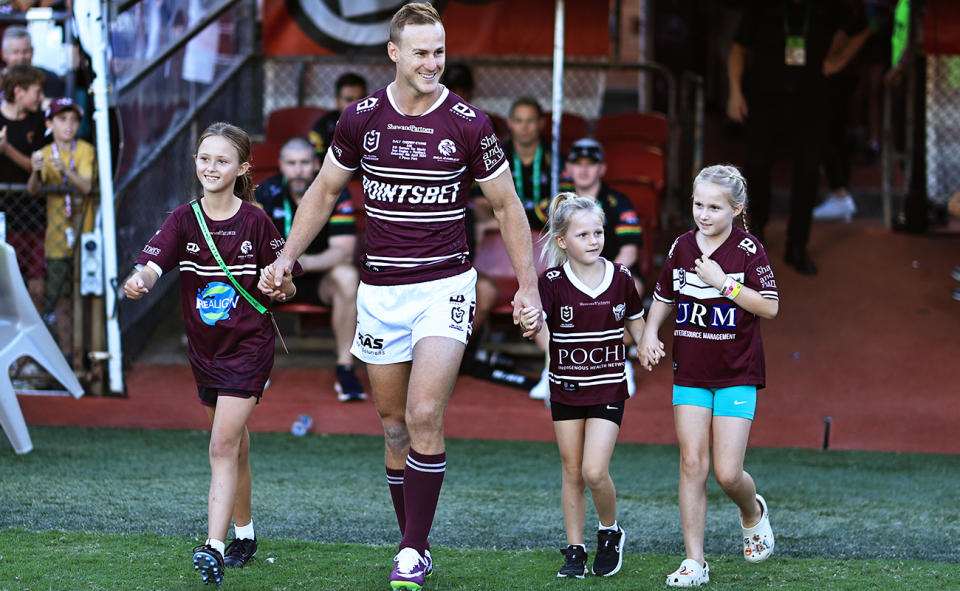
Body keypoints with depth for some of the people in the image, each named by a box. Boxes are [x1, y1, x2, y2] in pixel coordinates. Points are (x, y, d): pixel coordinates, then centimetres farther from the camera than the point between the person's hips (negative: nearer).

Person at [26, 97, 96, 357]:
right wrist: (36, 172, -31)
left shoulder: (85, 150, -1)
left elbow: (86, 186, -15)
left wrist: (65, 171, -34)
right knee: (61, 298, 1)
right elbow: (32, 190, -9)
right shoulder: (45, 154, 4)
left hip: (83, 233, -2)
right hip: (57, 236, 2)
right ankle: (66, 353, 7)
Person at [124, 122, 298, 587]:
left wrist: (283, 287, -20)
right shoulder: (183, 221, -3)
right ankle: (244, 532, 35)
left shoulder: (256, 222, -9)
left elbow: (285, 286, 1)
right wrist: (138, 282, -41)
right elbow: (151, 264, -20)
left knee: (223, 446, -14)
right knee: (235, 446, 18)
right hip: (204, 349, 4)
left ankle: (214, 547, -20)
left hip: (248, 347, -4)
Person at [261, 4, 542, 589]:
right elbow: (325, 190, 15)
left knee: (424, 416, -16)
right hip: (380, 292, 3)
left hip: (445, 287, -3)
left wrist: (529, 285, -1)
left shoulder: (469, 124, -8)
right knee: (395, 425, 8)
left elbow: (507, 205, 2)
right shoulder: (360, 118, -1)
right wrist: (288, 256, 8)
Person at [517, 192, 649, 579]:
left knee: (594, 471, -12)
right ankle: (575, 550, 18)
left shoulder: (621, 278, -4)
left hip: (608, 388, -1)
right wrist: (529, 325, -45)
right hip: (566, 388, 1)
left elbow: (635, 323, 12)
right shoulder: (552, 283, -9)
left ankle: (610, 532, 14)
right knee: (572, 473, 7)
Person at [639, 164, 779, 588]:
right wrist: (649, 333, 1)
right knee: (692, 464, -3)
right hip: (690, 373, 4)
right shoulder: (682, 247, 4)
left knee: (727, 473, -7)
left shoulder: (747, 249, -9)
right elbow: (664, 297, 18)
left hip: (736, 374, -4)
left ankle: (753, 514, 29)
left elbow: (770, 307, -15)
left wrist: (723, 283, -21)